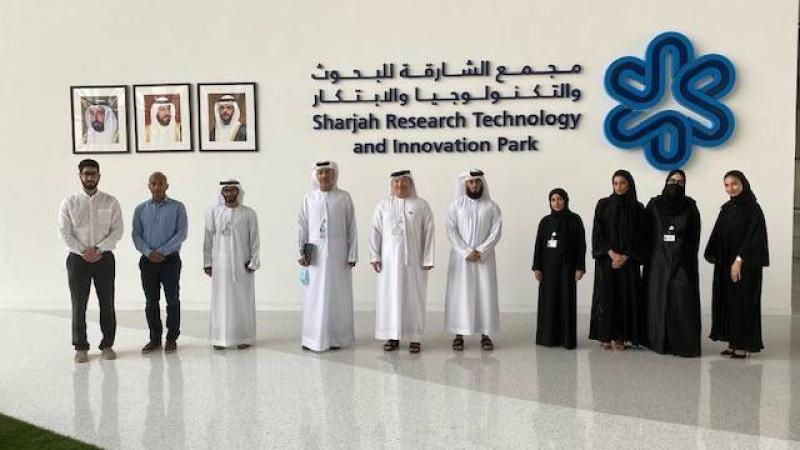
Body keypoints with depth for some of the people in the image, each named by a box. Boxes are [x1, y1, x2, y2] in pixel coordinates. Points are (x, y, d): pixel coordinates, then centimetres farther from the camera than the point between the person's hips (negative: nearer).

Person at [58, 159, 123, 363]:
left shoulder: (110, 202, 3)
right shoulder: (69, 202, 3)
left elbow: (117, 230, -4)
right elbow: (64, 232, -2)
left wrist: (98, 249, -14)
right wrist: (82, 252, -12)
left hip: (104, 258, 0)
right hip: (77, 259, 0)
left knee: (107, 303, 4)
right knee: (78, 304, 4)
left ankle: (107, 344, 15)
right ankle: (80, 347, 15)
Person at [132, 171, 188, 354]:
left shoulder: (177, 207, 0)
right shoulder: (140, 209, 8)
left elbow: (182, 233, -7)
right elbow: (136, 234, 4)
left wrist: (163, 251, -14)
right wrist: (149, 252, -12)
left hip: (170, 259, -2)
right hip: (148, 261, 2)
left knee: (173, 300, 2)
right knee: (151, 301, 6)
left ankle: (172, 338, 11)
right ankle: (155, 338, 15)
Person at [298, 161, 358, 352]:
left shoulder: (344, 197, 1)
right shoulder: (309, 198, 5)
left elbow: (351, 227, 1)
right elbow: (303, 227, 6)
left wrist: (352, 254, -3)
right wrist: (302, 252, 1)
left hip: (338, 252, -1)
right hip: (316, 253, 1)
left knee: (338, 293, 3)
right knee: (315, 295, 2)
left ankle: (337, 337, 13)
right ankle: (314, 338, 10)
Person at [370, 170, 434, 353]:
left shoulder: (421, 205, 2)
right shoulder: (383, 205, 6)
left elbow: (428, 233, -1)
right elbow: (375, 232, 6)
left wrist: (427, 260, -6)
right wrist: (375, 256, -1)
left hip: (414, 260, -1)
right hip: (389, 259, 2)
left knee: (413, 296, 2)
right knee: (390, 296, 4)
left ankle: (415, 338, 10)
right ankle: (392, 336, 14)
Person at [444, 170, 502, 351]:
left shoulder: (492, 207, 4)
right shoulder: (456, 205, 3)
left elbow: (496, 232, -2)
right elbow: (451, 231, -4)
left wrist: (480, 252, -13)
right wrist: (467, 252, -13)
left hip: (484, 258, 1)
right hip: (460, 257, 0)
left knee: (486, 293, 0)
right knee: (460, 293, 0)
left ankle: (486, 334, 8)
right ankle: (459, 334, 5)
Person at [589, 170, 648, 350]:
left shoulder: (638, 208, 6)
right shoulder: (603, 205, 4)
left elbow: (640, 236, 2)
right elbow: (598, 232, -2)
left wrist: (625, 256, -10)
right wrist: (611, 253, -12)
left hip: (628, 260, 1)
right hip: (606, 258, 0)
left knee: (626, 296, -2)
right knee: (606, 295, -3)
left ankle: (621, 336, 3)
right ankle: (605, 336, 2)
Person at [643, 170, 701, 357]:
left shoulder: (690, 206, 4)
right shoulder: (654, 204, 5)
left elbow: (695, 236, 2)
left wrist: (689, 257, -7)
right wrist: (646, 256, -3)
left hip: (682, 260, -1)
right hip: (658, 260, 1)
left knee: (683, 300, -6)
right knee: (658, 299, 3)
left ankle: (684, 343, 0)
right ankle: (658, 340, 12)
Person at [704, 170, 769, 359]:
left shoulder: (753, 208, -8)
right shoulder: (726, 209, 11)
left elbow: (754, 237, -14)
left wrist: (739, 260, -18)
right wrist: (712, 255, 6)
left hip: (745, 264, -7)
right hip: (725, 263, 7)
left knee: (743, 301, -3)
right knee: (727, 301, 6)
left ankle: (744, 344, 6)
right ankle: (733, 342, 14)